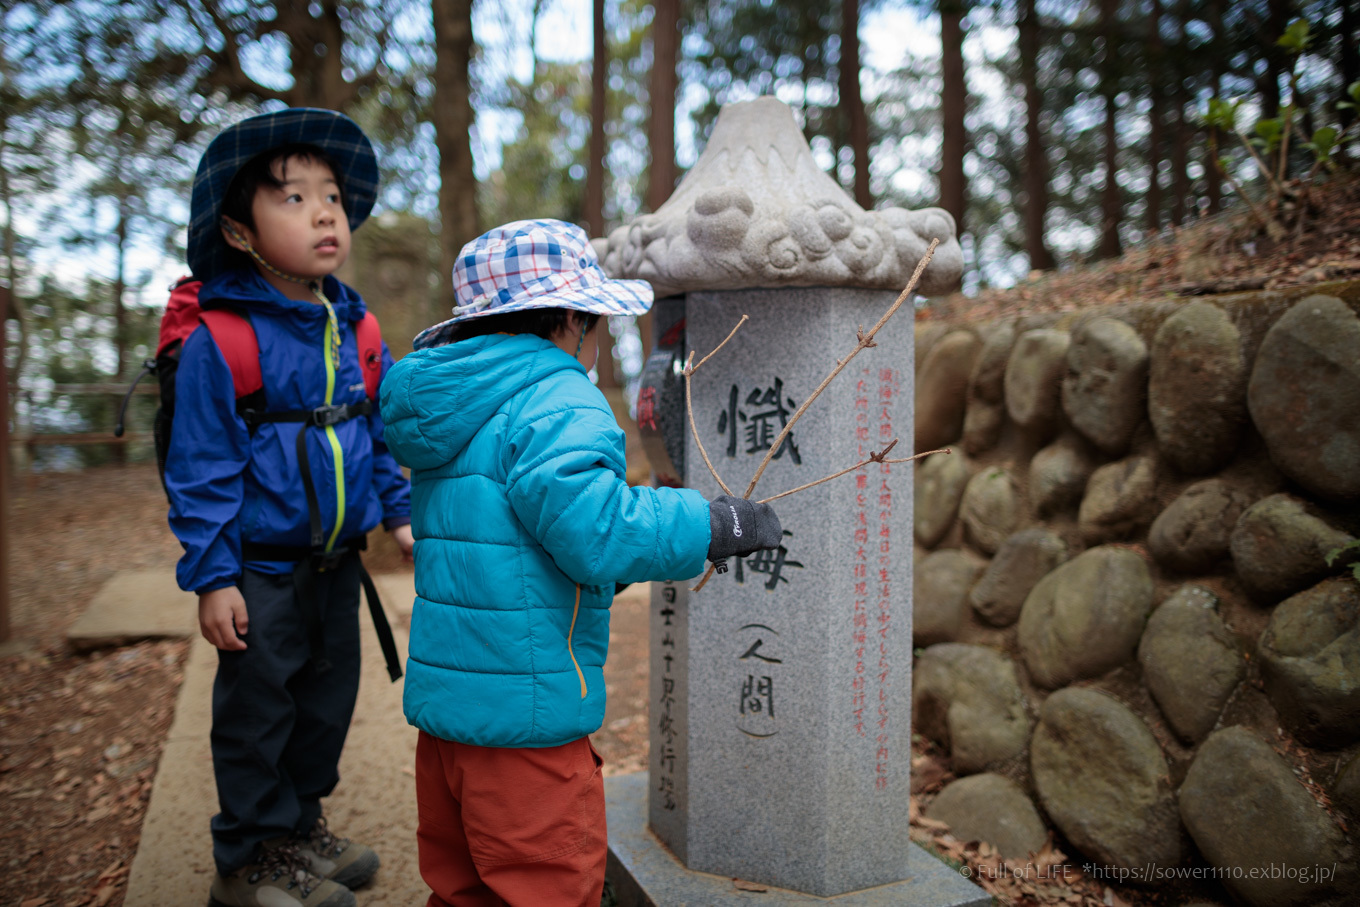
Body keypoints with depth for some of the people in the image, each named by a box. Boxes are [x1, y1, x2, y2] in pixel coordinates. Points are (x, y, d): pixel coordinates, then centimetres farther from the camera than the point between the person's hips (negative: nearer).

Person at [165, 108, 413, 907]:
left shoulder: (355, 331, 4)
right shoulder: (219, 340, -14)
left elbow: (384, 434, 14)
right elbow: (203, 467, -12)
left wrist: (401, 512, 9)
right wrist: (212, 574, -13)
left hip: (337, 563, 6)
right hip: (263, 569, -6)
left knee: (328, 699, 18)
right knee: (258, 710, 7)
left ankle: (302, 825, 39)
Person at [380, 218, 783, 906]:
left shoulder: (449, 407, 13)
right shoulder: (558, 404, -16)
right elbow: (596, 530, -28)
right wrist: (719, 523, -17)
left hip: (445, 697, 9)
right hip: (524, 714, -9)